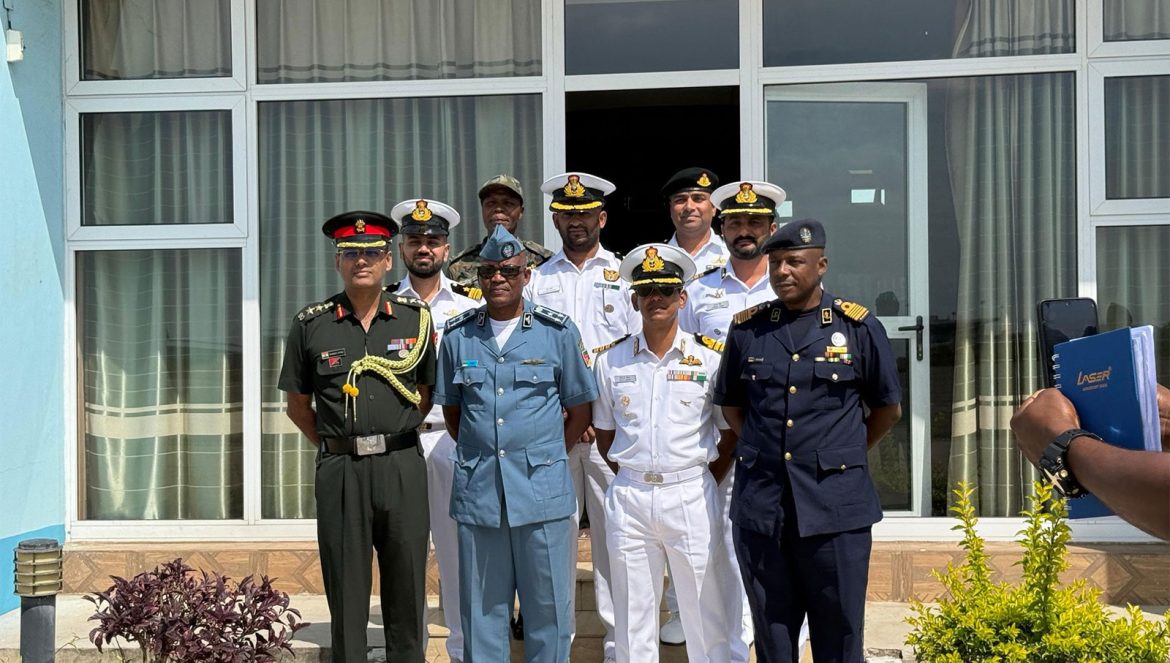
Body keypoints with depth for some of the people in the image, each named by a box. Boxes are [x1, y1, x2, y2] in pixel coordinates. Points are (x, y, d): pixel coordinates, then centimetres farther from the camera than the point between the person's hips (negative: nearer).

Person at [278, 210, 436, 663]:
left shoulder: (416, 318, 4)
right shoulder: (311, 324, 3)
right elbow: (298, 404, 12)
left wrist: (393, 438, 10)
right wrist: (337, 446, 7)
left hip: (403, 467, 1)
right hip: (339, 471, 0)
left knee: (406, 587, 8)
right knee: (346, 590, 6)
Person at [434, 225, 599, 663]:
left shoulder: (557, 332, 0)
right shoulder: (458, 335, 7)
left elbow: (579, 411, 7)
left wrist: (542, 455, 4)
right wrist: (478, 453, 9)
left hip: (542, 490, -2)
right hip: (476, 490, 2)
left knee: (547, 605, 5)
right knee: (481, 608, 10)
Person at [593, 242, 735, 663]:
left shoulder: (710, 358, 1)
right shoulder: (611, 360, 6)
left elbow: (730, 434, 7)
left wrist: (704, 484, 3)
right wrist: (632, 479, 7)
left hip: (692, 497, -2)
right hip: (629, 497, 2)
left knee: (705, 611, 3)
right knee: (633, 615, 9)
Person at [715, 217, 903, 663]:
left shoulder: (857, 326, 0)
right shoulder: (746, 328, 6)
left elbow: (887, 408, 10)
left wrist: (844, 455, 9)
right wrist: (762, 452, 11)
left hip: (836, 507, -2)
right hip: (760, 505, 2)